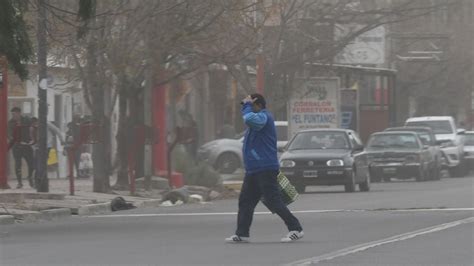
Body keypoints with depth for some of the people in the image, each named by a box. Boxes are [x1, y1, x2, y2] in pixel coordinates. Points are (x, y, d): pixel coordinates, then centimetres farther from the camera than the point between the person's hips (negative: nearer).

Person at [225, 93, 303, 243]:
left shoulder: (264, 117, -12)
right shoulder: (259, 118, 20)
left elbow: (250, 119, -31)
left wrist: (247, 106, -18)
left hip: (265, 169, -11)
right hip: (253, 169, 11)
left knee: (273, 202, -11)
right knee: (245, 201, 8)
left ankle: (296, 229, -7)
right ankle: (241, 234, 11)